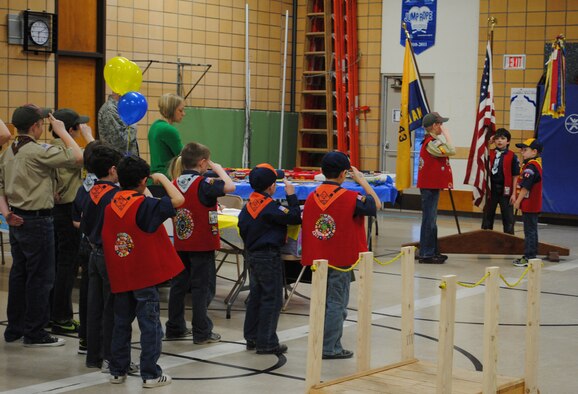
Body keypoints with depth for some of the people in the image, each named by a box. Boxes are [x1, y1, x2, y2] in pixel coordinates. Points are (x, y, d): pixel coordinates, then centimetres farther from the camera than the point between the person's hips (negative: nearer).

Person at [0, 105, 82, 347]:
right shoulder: (39, 152, -17)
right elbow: (77, 157, -19)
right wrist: (62, 131, -8)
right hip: (37, 220, -9)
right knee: (40, 277, 0)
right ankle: (34, 333, 5)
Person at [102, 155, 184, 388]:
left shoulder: (110, 207, 2)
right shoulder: (144, 206, -16)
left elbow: (106, 240, 8)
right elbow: (178, 199, -23)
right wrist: (162, 178, -8)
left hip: (120, 277, 6)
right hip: (145, 276, -6)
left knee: (122, 323, 16)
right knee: (150, 325, 3)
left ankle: (118, 371, 23)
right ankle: (150, 374, 5)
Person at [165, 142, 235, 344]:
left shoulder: (175, 183, 3)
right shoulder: (203, 184, -17)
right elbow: (230, 186, -26)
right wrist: (219, 169, -9)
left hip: (180, 244, 6)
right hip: (203, 244, -6)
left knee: (179, 285, 14)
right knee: (201, 287, 1)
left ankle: (175, 327, 22)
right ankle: (201, 332, 5)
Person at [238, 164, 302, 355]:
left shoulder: (248, 205, 5)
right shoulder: (271, 207, -19)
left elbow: (242, 228, 14)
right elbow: (294, 217, -18)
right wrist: (291, 196, -10)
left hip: (252, 254, 9)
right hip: (269, 256, -9)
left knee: (256, 296, 16)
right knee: (272, 299, -2)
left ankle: (252, 338, 22)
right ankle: (266, 343, 0)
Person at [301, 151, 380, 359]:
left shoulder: (311, 197, 0)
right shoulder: (349, 198, -15)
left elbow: (305, 228, 5)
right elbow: (376, 204, -2)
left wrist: (308, 256, 15)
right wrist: (362, 180, 1)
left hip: (317, 259, 5)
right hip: (340, 260, -5)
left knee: (321, 302, 16)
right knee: (337, 304, 3)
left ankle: (320, 343, 22)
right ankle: (330, 348, 6)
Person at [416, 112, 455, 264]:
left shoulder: (432, 141, 15)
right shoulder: (431, 143, -17)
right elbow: (451, 151, -27)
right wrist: (446, 133, -15)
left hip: (432, 185, 11)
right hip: (429, 187, -11)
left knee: (431, 219, 15)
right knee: (429, 220, -7)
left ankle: (433, 252, 22)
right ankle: (426, 254, -4)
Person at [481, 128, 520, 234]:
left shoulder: (512, 156, -5)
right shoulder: (490, 154, 4)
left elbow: (515, 176, -3)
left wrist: (513, 193, -6)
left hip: (505, 190, -3)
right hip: (491, 189, 3)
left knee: (507, 217, 2)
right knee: (487, 215, 12)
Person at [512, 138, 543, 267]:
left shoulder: (531, 166, -20)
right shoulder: (535, 164, 13)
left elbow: (525, 187, -23)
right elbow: (522, 185, 20)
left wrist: (518, 201, -17)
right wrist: (516, 196, 21)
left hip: (529, 206, -10)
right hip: (533, 205, 10)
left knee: (529, 231, -6)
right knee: (532, 231, 16)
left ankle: (529, 257, -2)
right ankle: (531, 255, 24)